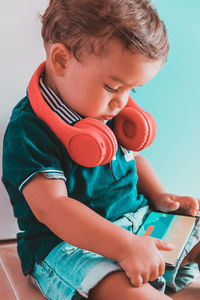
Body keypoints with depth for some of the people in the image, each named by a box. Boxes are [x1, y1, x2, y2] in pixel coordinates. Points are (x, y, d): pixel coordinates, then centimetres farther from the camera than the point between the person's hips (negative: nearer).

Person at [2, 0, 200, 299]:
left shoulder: (109, 112, 5)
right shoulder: (28, 131, -20)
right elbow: (50, 207, -28)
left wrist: (158, 195, 4)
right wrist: (125, 246, -34)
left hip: (135, 217, 8)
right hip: (67, 240, -7)